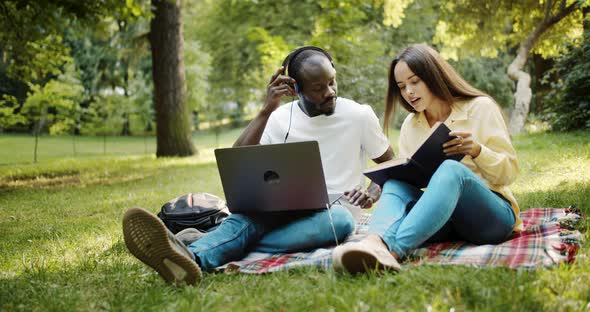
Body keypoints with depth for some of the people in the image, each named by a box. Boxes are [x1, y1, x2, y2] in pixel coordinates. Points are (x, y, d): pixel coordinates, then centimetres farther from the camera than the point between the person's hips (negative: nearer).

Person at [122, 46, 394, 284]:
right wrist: (266, 109, -17)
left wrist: (374, 194, -11)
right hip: (289, 210, 2)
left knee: (340, 220, -39)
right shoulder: (281, 118, 2)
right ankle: (189, 258, -68)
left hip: (336, 211, -1)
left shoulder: (359, 115, 0)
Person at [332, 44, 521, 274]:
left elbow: (509, 172, 1)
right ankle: (375, 245, -60)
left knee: (451, 170, -34)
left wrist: (476, 150, -18)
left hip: (492, 214, -3)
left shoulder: (480, 108, 3)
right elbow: (409, 176, 13)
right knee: (396, 183, -25)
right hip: (441, 216, 4)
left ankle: (393, 249, -58)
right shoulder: (410, 125, 15)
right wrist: (395, 176, -10)